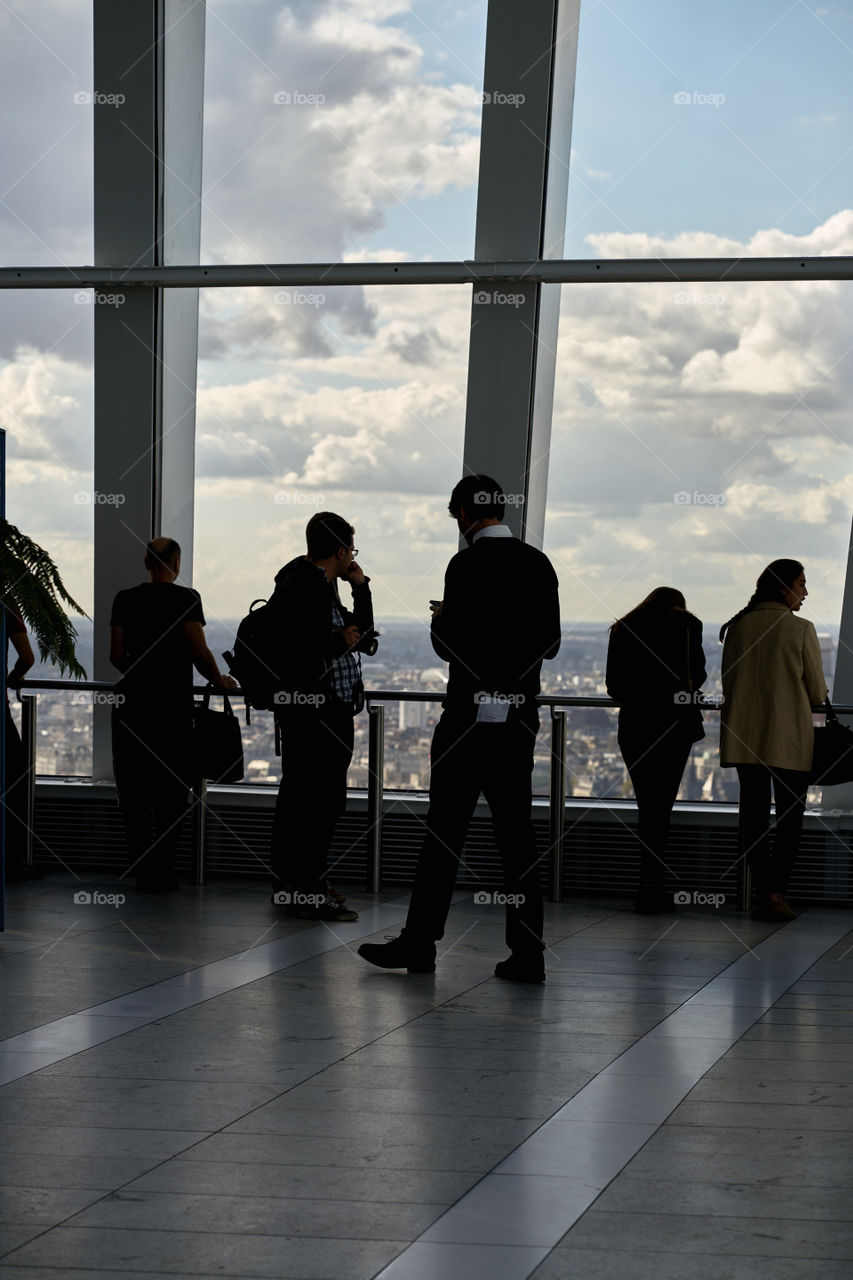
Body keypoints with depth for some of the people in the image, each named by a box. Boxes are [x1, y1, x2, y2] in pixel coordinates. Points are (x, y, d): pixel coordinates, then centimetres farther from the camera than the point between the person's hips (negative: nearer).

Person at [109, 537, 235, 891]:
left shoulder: (125, 599, 5)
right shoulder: (186, 598, -6)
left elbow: (116, 655, 6)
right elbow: (199, 653, -10)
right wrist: (220, 681, 8)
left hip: (131, 703, 3)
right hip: (172, 705, -3)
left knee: (133, 787, 9)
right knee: (171, 788, 5)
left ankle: (140, 870, 8)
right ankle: (160, 872, 3)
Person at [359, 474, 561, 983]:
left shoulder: (468, 564, -12)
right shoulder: (539, 564, 8)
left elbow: (451, 647, -15)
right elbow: (549, 644, 12)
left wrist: (441, 621, 5)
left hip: (470, 714, -6)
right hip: (520, 717, 6)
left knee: (445, 829, 1)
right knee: (517, 832, 6)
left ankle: (420, 941, 7)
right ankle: (528, 952, 5)